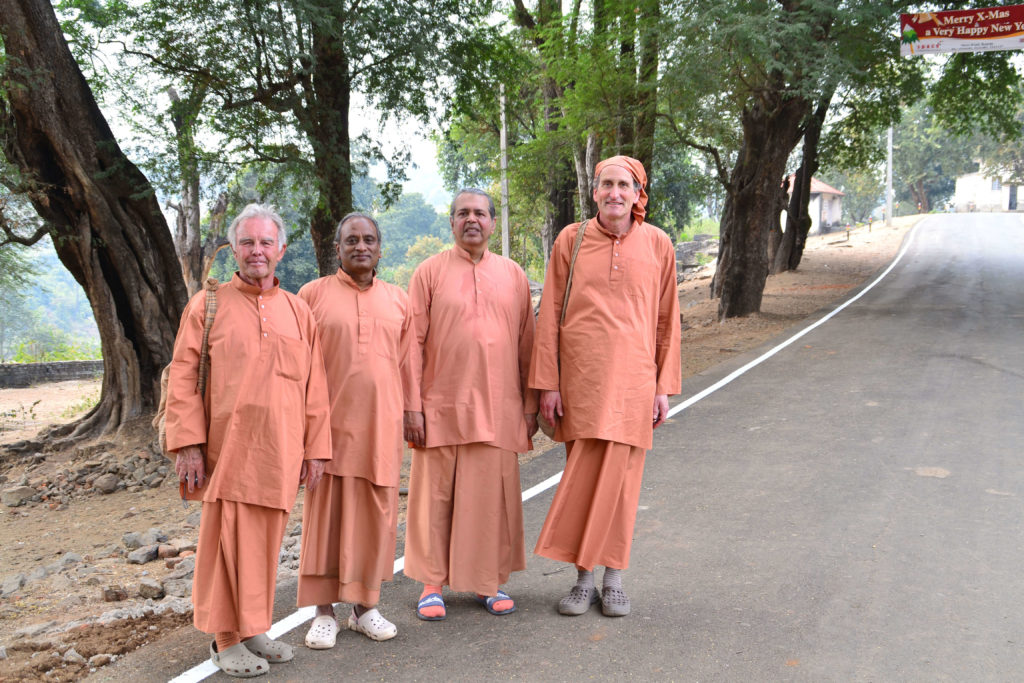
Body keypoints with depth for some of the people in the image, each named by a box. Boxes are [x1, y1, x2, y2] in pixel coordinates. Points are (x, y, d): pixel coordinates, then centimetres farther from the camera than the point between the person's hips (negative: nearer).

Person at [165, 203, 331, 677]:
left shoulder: (299, 312, 12)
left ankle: (253, 629, 23)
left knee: (264, 540, 9)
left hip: (279, 451, 3)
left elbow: (315, 388, 10)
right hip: (225, 448, -3)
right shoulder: (208, 305, 4)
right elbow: (183, 379, -1)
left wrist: (316, 449, 6)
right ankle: (226, 639, 12)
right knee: (227, 539, 0)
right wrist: (188, 444, -9)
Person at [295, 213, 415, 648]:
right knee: (326, 514, 1)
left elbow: (406, 364, 14)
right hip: (330, 423, -2)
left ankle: (365, 606, 18)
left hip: (381, 424, 3)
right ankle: (324, 612, 10)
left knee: (375, 515, 6)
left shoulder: (398, 300, 12)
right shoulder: (314, 294, 4)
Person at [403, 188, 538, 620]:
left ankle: (489, 582, 19)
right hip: (440, 408, -2)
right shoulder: (430, 272, 3)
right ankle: (432, 583, 16)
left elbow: (526, 344, 10)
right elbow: (414, 341, -1)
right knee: (435, 496, 3)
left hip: (497, 410, 2)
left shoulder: (513, 275, 10)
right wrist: (411, 405, -7)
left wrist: (530, 405, 6)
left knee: (493, 495, 5)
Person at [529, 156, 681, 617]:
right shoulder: (571, 240, 2)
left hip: (632, 379, 0)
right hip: (579, 377, 0)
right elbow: (549, 316, 2)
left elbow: (667, 319, 8)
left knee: (620, 476, 3)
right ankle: (584, 579, 15)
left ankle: (613, 578, 17)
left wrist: (664, 386, 4)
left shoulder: (657, 245, 4)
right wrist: (547, 383, -3)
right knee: (582, 477, 3)